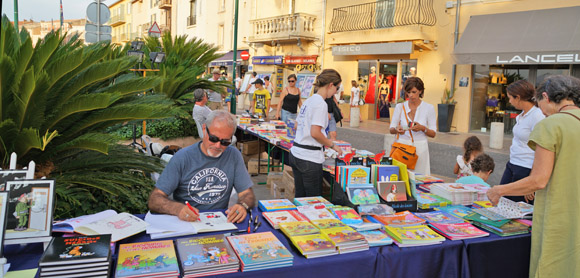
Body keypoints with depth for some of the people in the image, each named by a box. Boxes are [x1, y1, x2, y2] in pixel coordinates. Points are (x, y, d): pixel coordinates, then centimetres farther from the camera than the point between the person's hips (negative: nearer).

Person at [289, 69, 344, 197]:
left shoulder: (309, 100, 13)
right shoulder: (321, 104, -14)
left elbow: (297, 126, 21)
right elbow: (315, 133, -20)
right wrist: (333, 145, -7)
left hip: (295, 153, 9)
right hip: (309, 158, -9)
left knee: (300, 197, 16)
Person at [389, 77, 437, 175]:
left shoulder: (429, 108, 1)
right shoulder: (400, 107, 4)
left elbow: (433, 134, 3)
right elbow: (391, 129, 6)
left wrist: (422, 128, -17)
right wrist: (397, 129, -16)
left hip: (420, 148, -1)